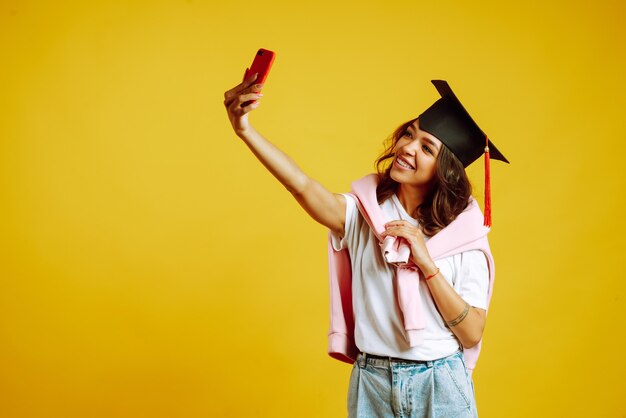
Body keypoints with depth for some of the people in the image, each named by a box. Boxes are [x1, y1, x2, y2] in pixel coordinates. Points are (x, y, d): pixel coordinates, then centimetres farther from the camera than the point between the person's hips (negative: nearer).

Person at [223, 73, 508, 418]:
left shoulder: (463, 234, -6)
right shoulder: (363, 213, -5)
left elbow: (472, 334, -10)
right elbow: (303, 187, -24)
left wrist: (427, 263, -20)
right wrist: (246, 131, -39)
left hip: (439, 386, -1)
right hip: (371, 383, 1)